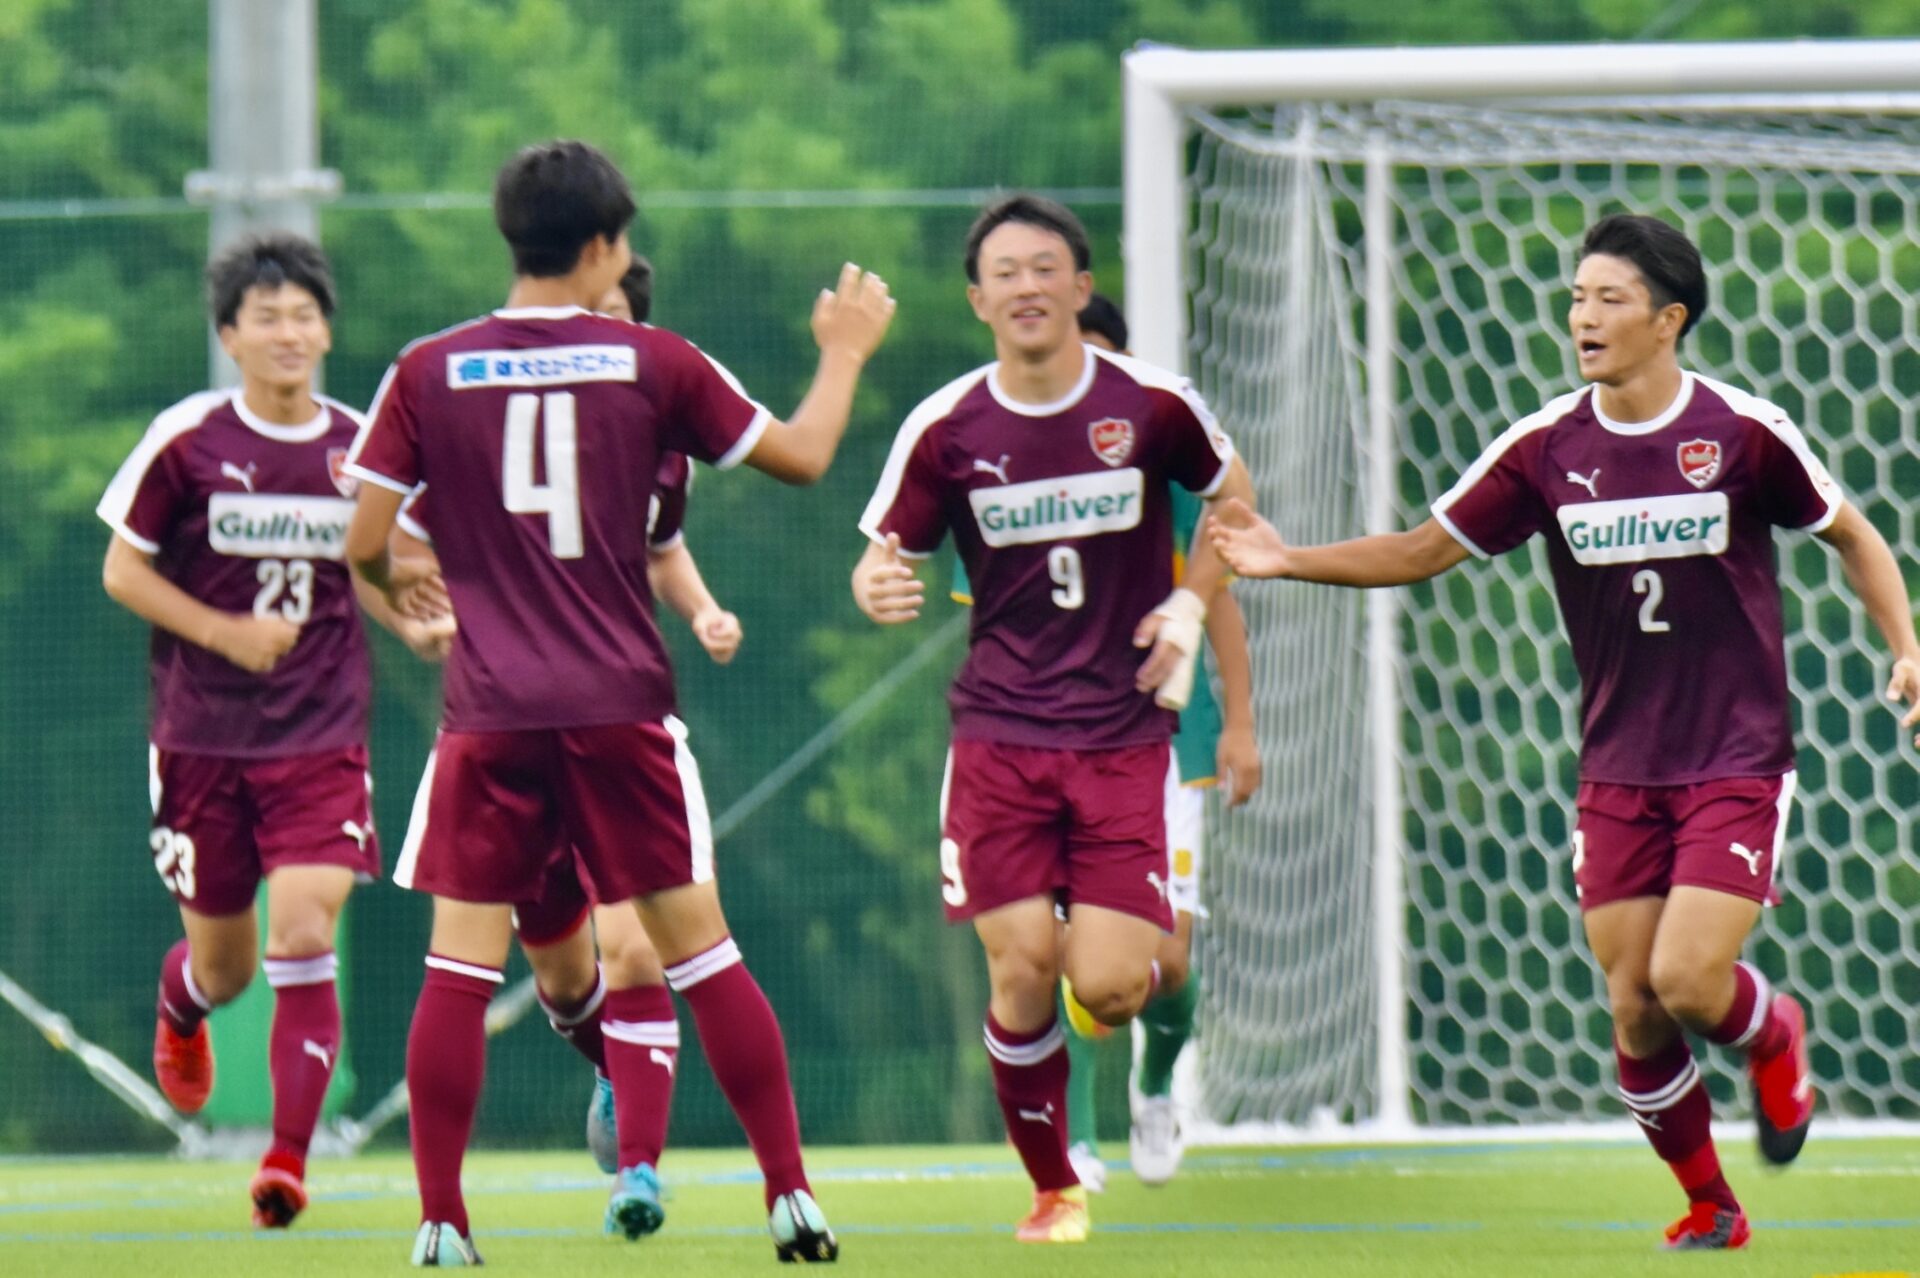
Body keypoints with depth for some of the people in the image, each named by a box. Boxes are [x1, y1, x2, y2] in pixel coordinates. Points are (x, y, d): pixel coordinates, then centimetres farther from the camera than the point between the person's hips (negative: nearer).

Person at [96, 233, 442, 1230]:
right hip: (203, 734, -1)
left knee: (304, 942, -16)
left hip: (321, 739, 1)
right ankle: (180, 1006, 50)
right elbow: (123, 570, -1)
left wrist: (415, 624, -4)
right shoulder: (187, 440, -7)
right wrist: (228, 633, -14)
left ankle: (287, 1162, -14)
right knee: (226, 966, 11)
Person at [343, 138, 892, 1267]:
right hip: (622, 708, 0)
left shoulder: (430, 374, 0)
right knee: (700, 949, 8)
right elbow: (802, 457, 9)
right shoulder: (652, 364, 0)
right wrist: (846, 353, 28)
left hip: (492, 717, 0)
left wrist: (395, 583, 26)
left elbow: (362, 541, 2)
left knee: (461, 965, 3)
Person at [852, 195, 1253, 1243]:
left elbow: (1232, 495, 15)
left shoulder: (1152, 405, -4)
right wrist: (876, 590, -20)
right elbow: (888, 558, 4)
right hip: (1000, 734, 1)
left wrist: (1188, 608, 3)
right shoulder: (946, 429, -4)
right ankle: (1054, 1190, 10)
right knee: (1020, 974, -10)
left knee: (1109, 987, -10)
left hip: (1125, 734, -1)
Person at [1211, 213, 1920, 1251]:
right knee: (1635, 1012, 0)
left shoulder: (1743, 431, -9)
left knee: (1687, 983, -17)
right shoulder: (1548, 447, -2)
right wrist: (1292, 561, -6)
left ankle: (1773, 1035, 19)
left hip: (1737, 761, -3)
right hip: (1618, 768, 3)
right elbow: (1424, 551, 6)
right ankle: (1709, 1207, 20)